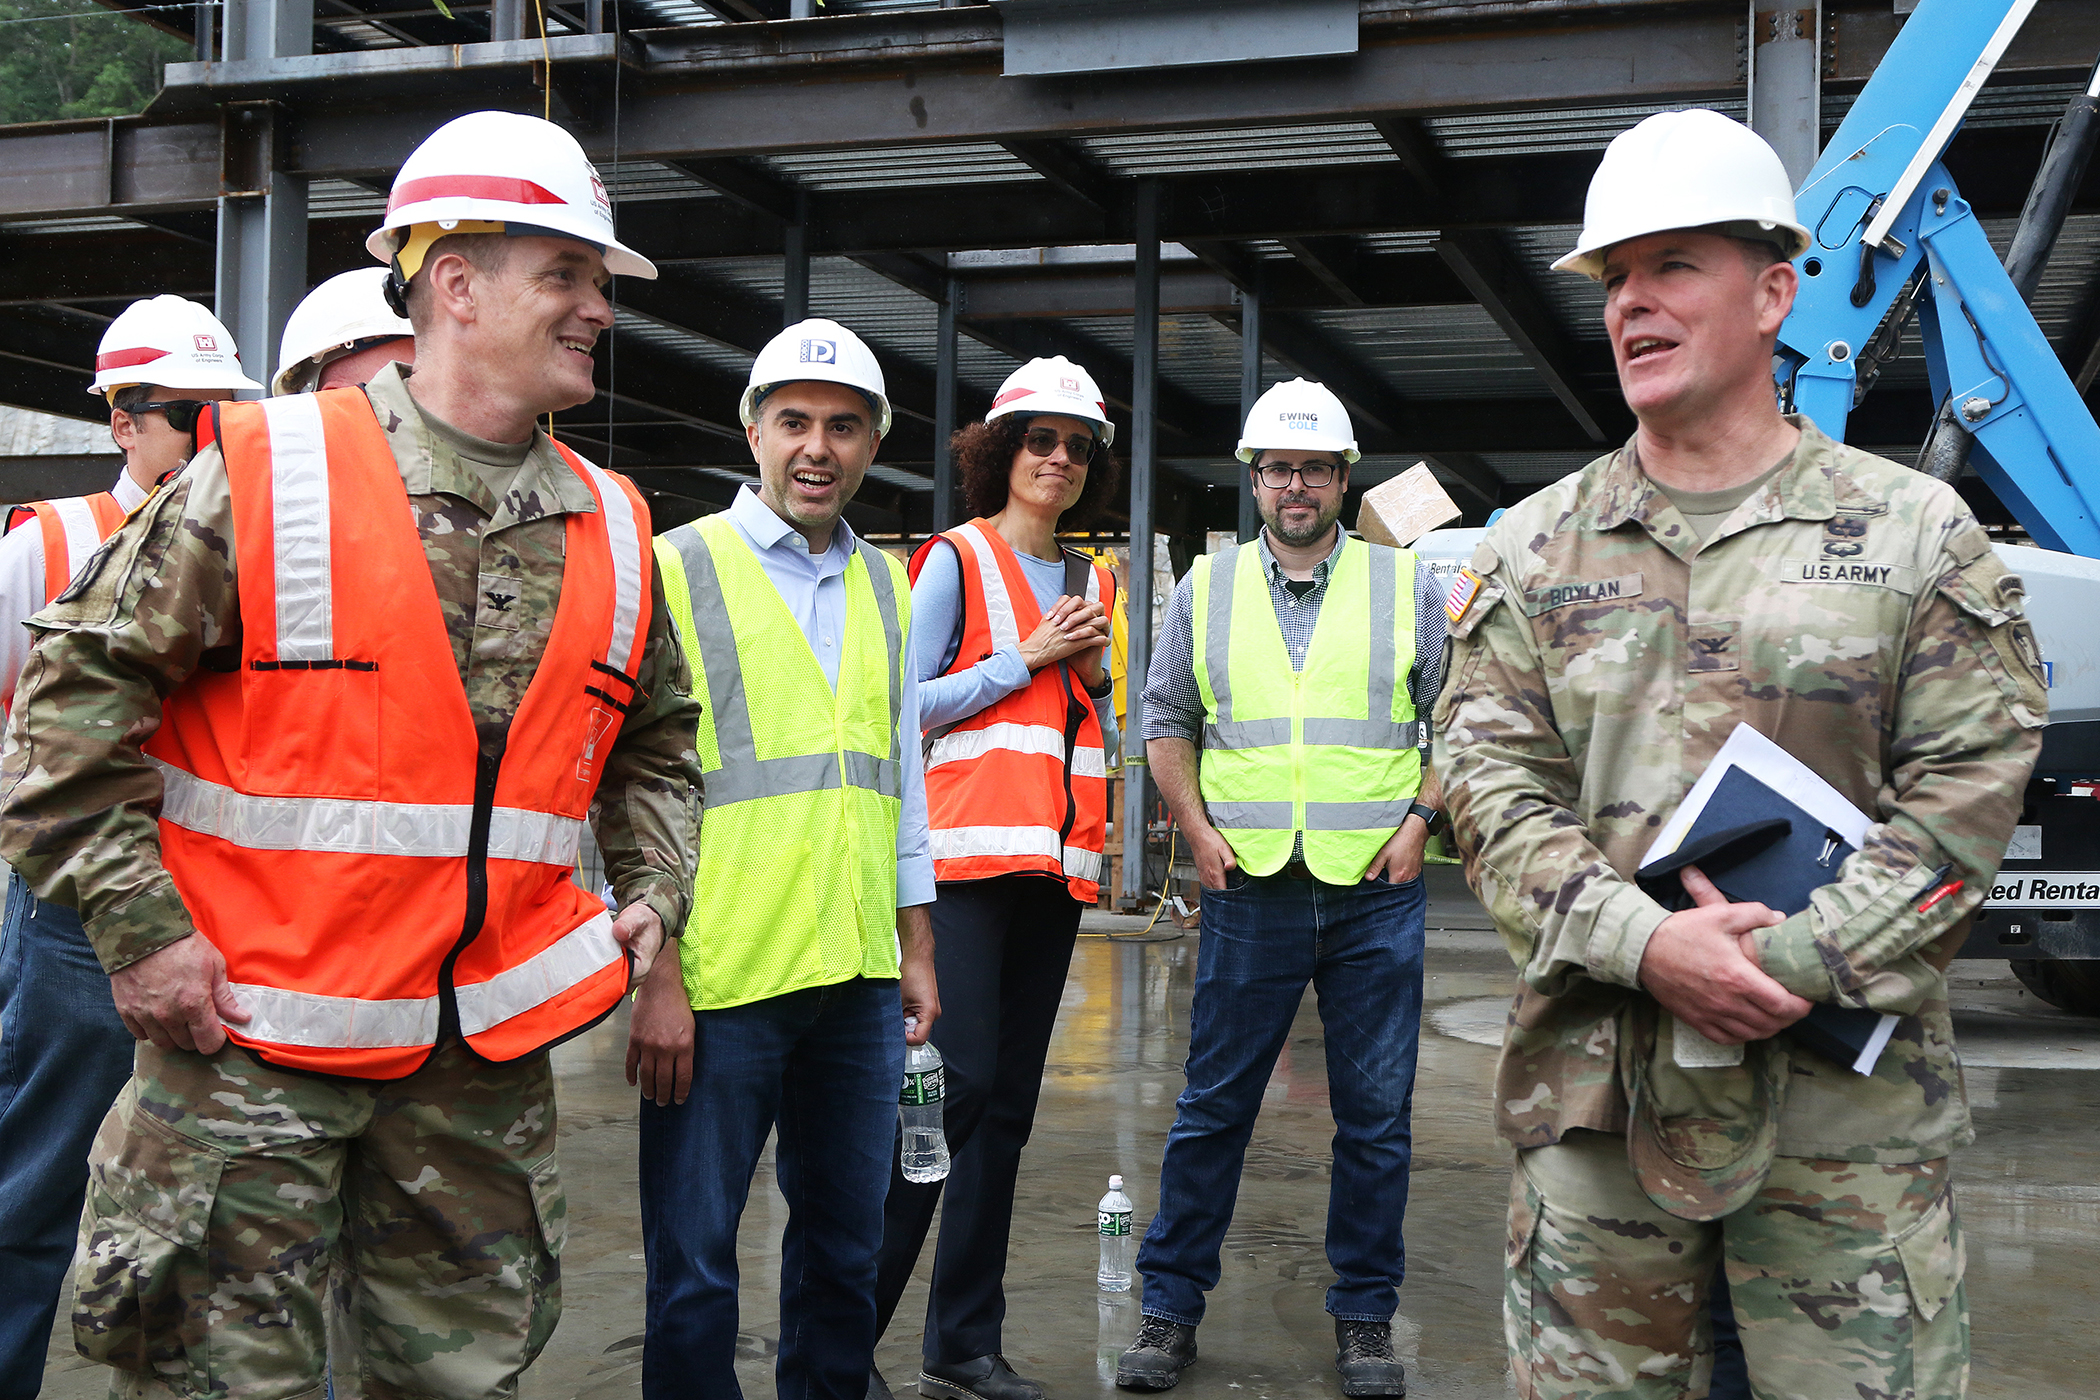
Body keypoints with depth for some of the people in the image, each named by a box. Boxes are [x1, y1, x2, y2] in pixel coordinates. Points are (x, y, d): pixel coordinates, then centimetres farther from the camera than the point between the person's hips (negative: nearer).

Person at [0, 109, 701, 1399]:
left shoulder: (611, 531, 8)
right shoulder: (263, 478, -8)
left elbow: (657, 739, 23)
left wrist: (652, 893, 9)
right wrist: (140, 930, -10)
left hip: (489, 1056, 5)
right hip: (252, 1032, -4)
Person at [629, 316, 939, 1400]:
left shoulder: (887, 586, 14)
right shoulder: (677, 568, -3)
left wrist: (914, 950, 17)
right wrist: (653, 974, -12)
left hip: (859, 982, 5)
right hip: (716, 982, -5)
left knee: (845, 1248, 14)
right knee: (694, 1266, 3)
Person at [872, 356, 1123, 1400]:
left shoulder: (1093, 583, 18)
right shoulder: (956, 560, 0)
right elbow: (906, 704, -7)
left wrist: (1092, 676, 3)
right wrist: (1030, 657, -8)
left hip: (1055, 862, 6)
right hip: (968, 851, -6)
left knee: (1009, 1099, 7)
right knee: (955, 1081, -14)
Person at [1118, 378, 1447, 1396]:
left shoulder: (1406, 585, 6)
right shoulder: (1206, 588, 9)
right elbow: (1167, 720, 14)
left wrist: (1420, 819, -2)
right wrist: (1197, 828, 3)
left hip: (1375, 891, 0)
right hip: (1249, 889, 0)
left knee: (1376, 1114, 6)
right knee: (1212, 1107, 4)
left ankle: (1364, 1317, 20)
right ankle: (1170, 1307, 16)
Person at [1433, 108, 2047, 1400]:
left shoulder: (1916, 533, 4)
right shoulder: (1533, 550, 9)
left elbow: (1967, 788, -2)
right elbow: (1491, 784, 1)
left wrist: (1795, 962, -14)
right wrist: (1643, 945, -15)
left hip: (1846, 1101, -1)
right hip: (1594, 1094, 2)